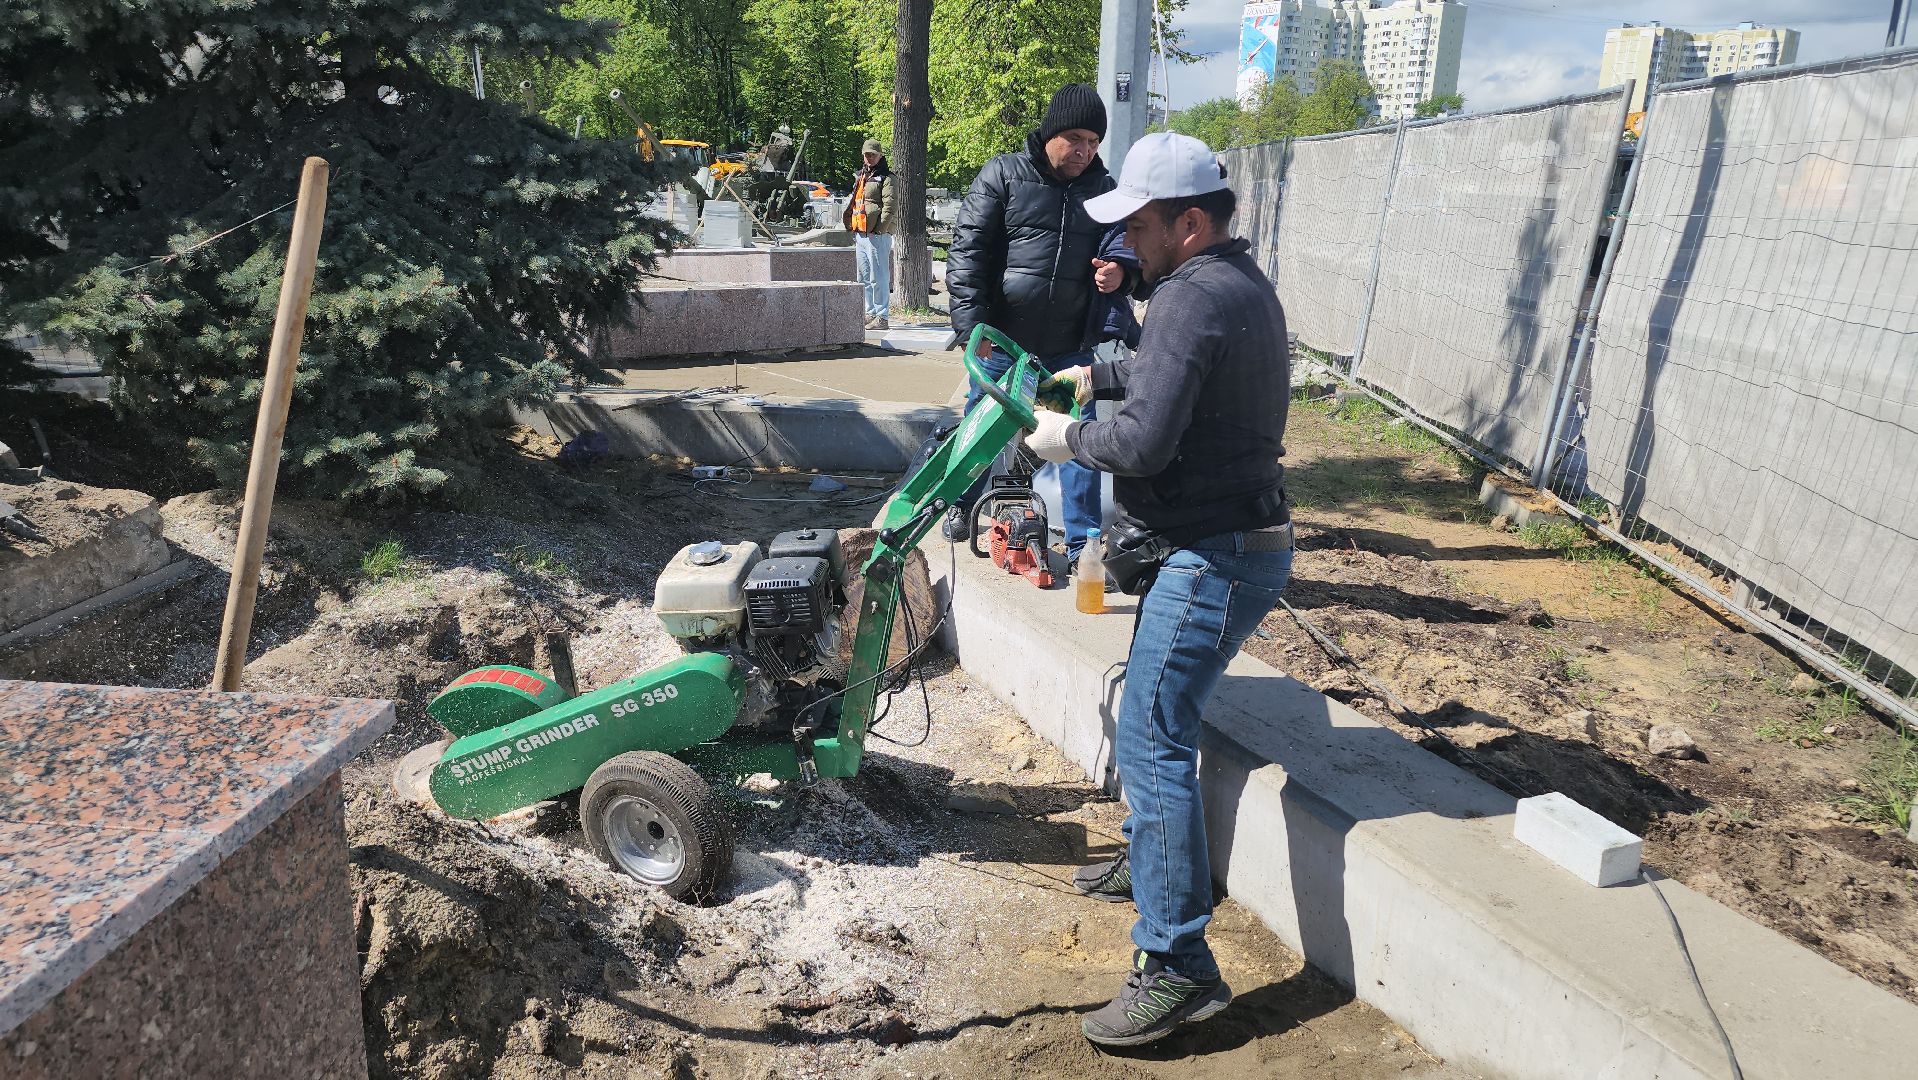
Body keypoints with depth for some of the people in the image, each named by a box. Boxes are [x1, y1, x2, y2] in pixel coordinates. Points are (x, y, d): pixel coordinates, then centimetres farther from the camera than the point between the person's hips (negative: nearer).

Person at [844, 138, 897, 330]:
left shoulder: (886, 178, -4)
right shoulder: (860, 177, 21)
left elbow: (889, 206, -13)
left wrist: (879, 230, -19)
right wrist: (853, 231, 17)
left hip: (877, 235, -9)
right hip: (860, 234, 9)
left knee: (879, 278, -8)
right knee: (864, 278, 13)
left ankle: (882, 317, -5)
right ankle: (870, 313, 21)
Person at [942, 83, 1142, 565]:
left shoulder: (1103, 188, 7)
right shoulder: (1003, 174, -2)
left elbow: (1125, 243, 8)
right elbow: (967, 250, -6)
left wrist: (1122, 269, -18)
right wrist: (972, 325, -14)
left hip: (1072, 347, 2)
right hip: (1001, 342, -2)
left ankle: (1082, 544, 14)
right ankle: (962, 506, 38)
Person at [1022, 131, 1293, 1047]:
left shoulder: (1193, 295, -20)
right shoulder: (1240, 280, 14)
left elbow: (1144, 441, -27)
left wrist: (1070, 439, -10)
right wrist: (1095, 377, 23)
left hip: (1214, 558, -11)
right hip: (1216, 544, 11)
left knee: (1152, 740, -10)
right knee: (1156, 712, 24)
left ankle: (1178, 967, -3)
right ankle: (1151, 855, 44)